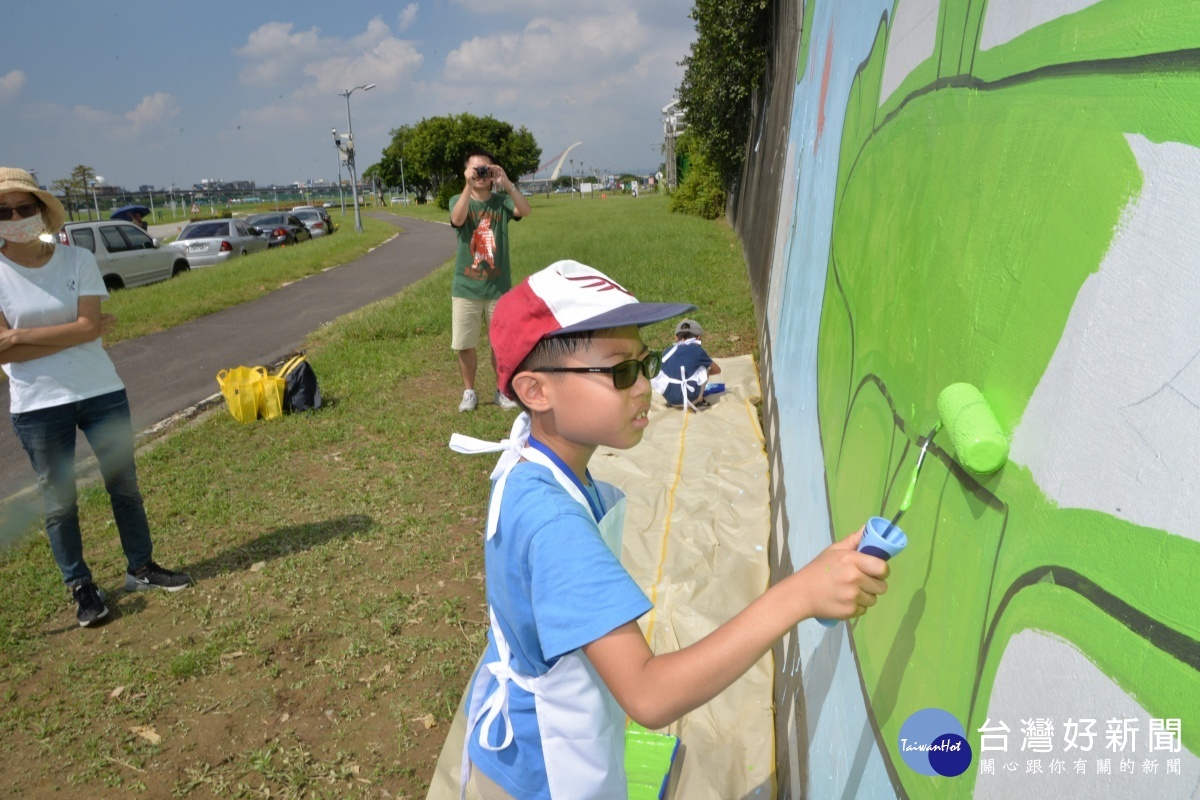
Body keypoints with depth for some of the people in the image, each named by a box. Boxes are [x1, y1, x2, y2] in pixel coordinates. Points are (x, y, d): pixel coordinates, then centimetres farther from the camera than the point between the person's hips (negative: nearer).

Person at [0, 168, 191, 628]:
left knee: (124, 486, 12)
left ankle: (141, 568, 29)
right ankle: (81, 587, 24)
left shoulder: (78, 260, -4)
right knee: (59, 503, 9)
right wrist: (73, 333, -15)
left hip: (102, 393, 1)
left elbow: (89, 326, -13)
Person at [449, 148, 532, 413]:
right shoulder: (458, 200, 0)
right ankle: (469, 392, 24)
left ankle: (503, 390, 26)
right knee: (465, 345, 6)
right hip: (466, 289, 0)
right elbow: (457, 219, -23)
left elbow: (525, 211, -19)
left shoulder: (502, 202, 1)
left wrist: (507, 183, -27)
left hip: (499, 288, 0)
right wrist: (468, 186, -29)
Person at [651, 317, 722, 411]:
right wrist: (706, 372, 49)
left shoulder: (669, 351, 18)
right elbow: (717, 370, 25)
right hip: (690, 398, -2)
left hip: (669, 399, 2)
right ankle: (699, 400, 24)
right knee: (704, 367, 21)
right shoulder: (697, 349, 12)